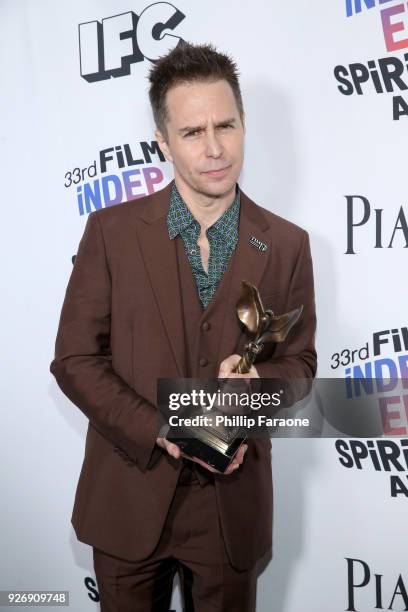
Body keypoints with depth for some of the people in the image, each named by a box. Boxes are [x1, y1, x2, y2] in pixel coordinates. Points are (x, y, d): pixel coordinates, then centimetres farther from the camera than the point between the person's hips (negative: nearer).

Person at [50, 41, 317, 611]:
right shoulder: (111, 230, -7)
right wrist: (161, 431, -18)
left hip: (232, 503, 1)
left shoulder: (287, 245, -3)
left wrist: (258, 382, -19)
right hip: (129, 497, 0)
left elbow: (299, 360, 4)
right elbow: (75, 357, -6)